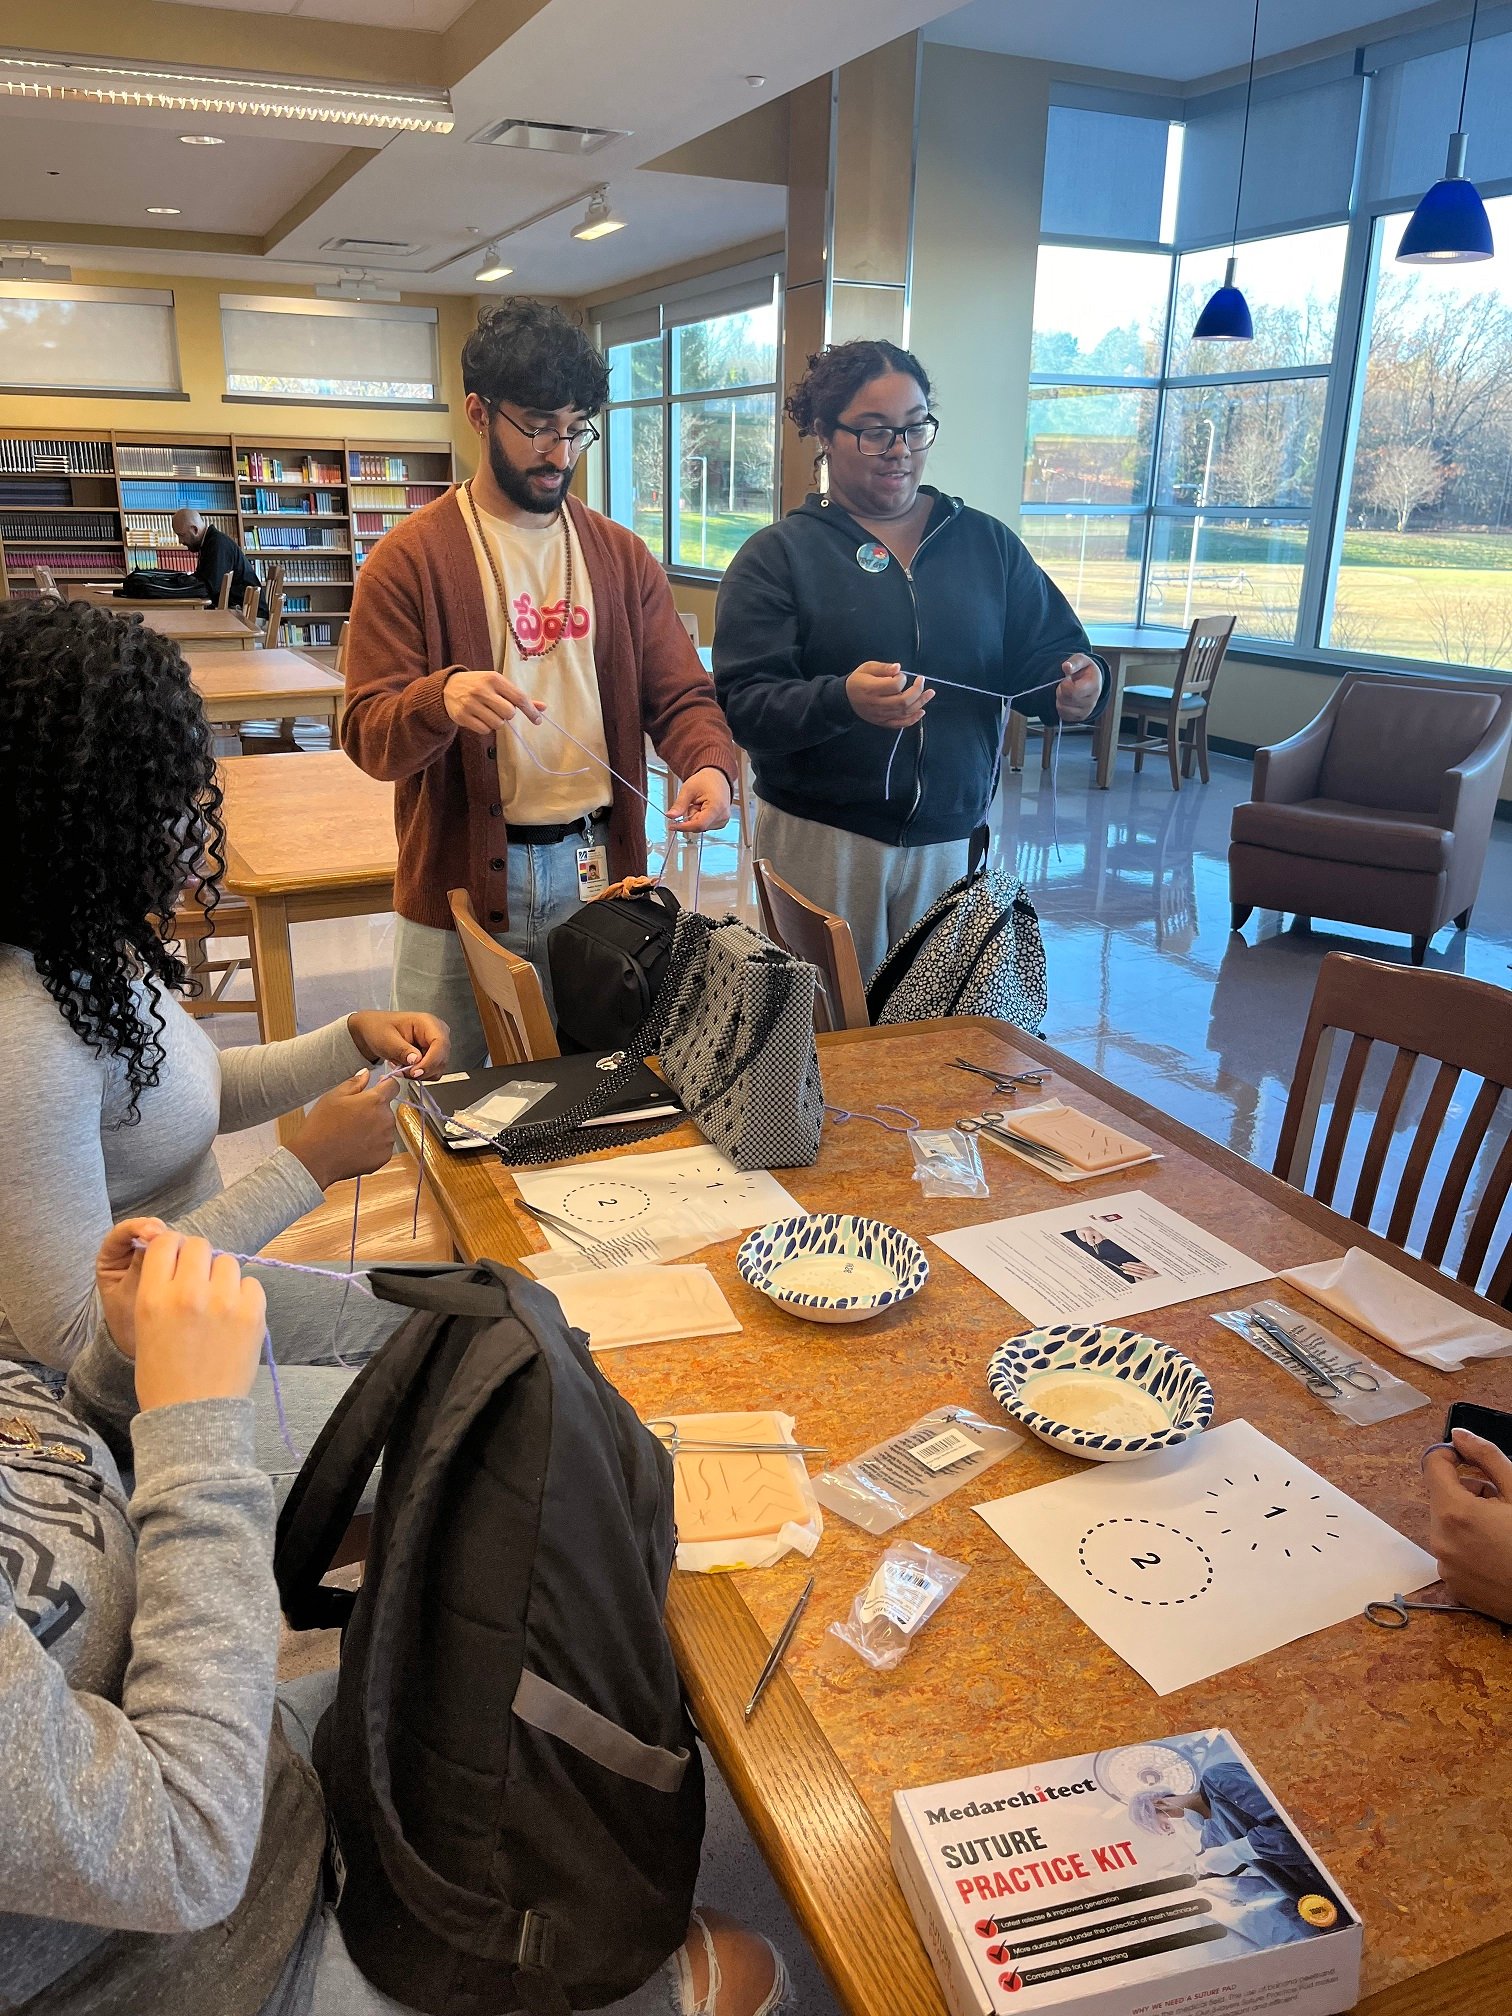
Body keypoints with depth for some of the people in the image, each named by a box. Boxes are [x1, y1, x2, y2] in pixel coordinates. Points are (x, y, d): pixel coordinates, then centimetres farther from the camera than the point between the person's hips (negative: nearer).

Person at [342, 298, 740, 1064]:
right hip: (461, 880, -3)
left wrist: (710, 764, -16)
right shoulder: (409, 560, -3)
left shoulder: (622, 555, 9)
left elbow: (679, 693, 6)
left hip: (598, 873, 3)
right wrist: (440, 699, -29)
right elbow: (366, 733, -7)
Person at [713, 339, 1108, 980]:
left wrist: (1076, 682, -14)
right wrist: (842, 701, -31)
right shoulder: (777, 555, -2)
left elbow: (1046, 650, 10)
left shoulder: (986, 543, 10)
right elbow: (744, 704, -12)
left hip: (951, 840, 3)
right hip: (820, 839, -3)